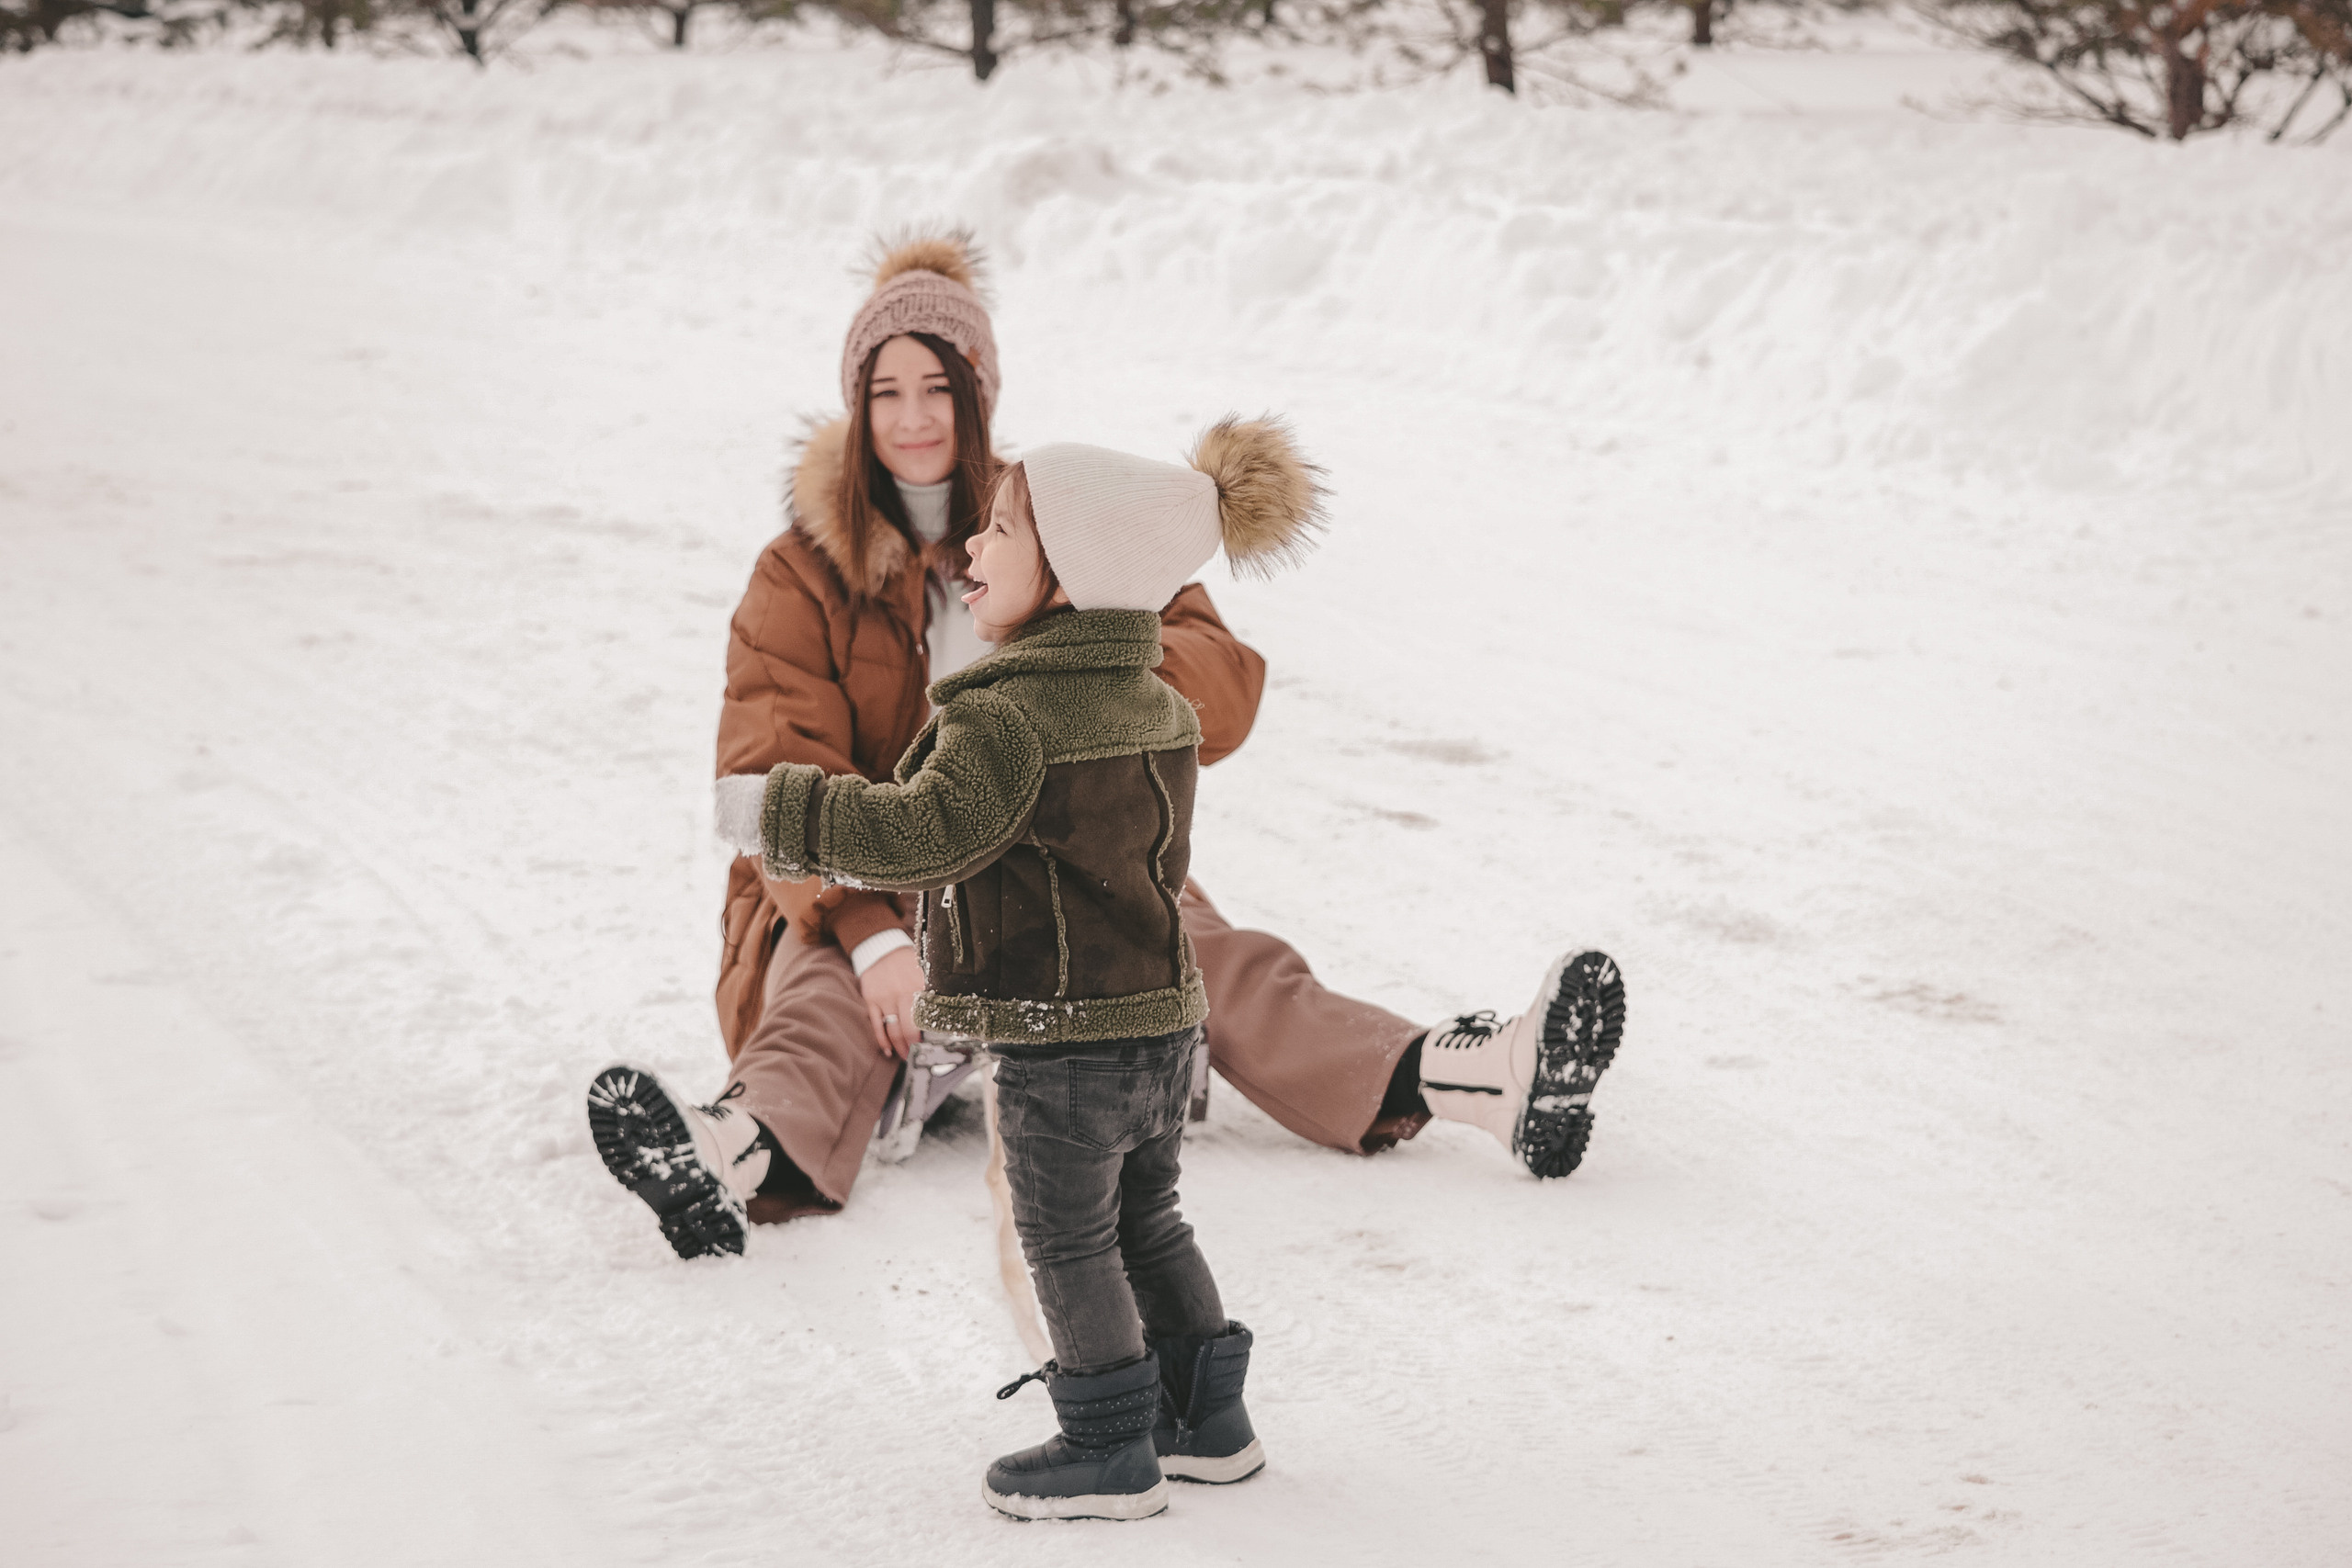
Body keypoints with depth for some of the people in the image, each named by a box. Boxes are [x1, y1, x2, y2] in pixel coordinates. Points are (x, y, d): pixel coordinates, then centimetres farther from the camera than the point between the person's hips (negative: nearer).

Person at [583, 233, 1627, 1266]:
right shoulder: (801, 574, 0)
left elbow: (1222, 696, -2)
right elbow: (781, 780, -13)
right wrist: (873, 937, -31)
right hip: (873, 891, -2)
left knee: (1209, 960, -24)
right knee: (826, 995, -34)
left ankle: (1465, 1076, -44)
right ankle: (748, 1157, -67)